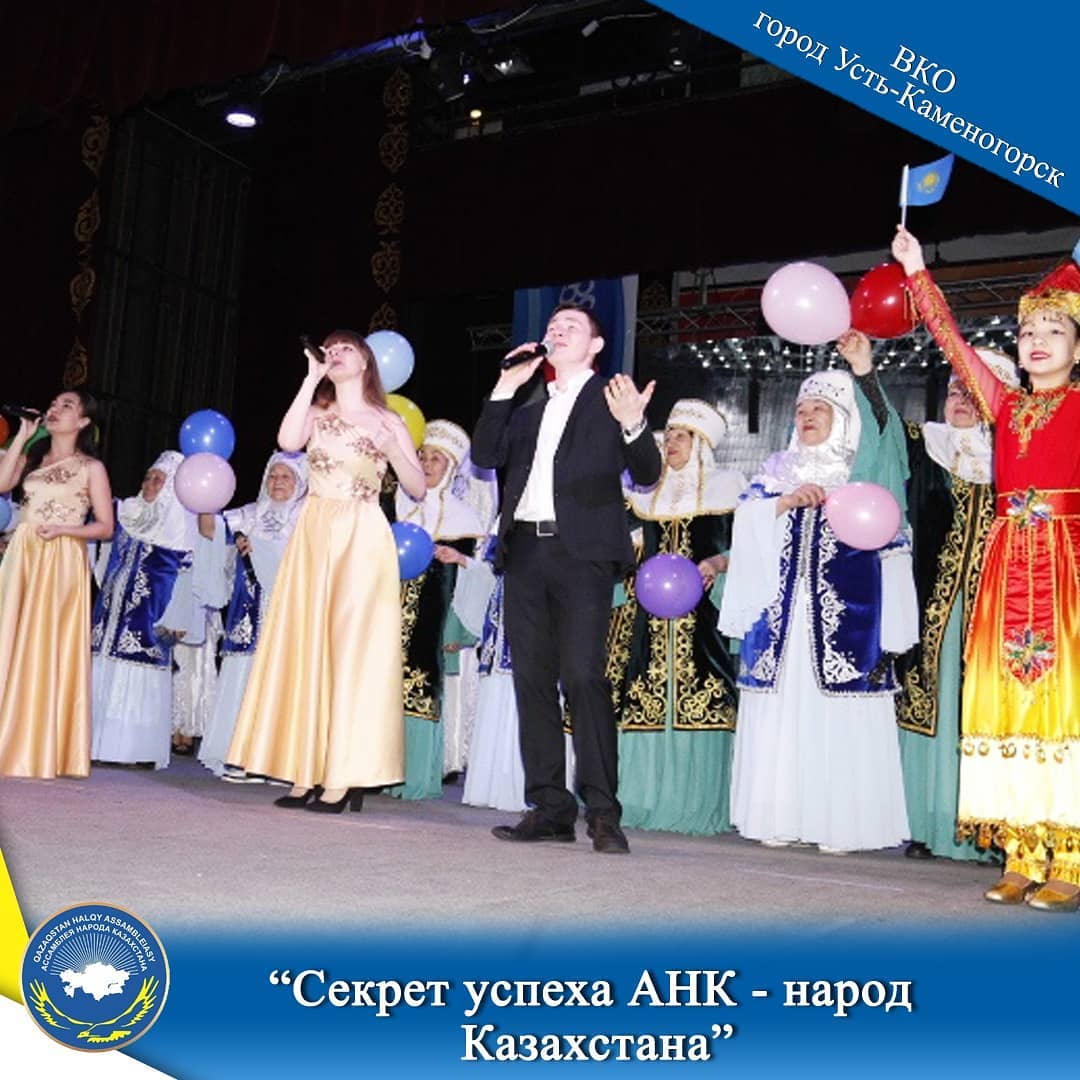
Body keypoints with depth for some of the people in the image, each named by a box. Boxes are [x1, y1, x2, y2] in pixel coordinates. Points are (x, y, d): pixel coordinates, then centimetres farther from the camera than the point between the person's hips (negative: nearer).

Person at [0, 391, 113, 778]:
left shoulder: (91, 467, 4)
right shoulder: (33, 457, 16)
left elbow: (105, 527, 1)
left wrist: (62, 529, -14)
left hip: (61, 563, -4)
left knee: (46, 649, -7)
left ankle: (40, 752, -2)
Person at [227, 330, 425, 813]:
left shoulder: (386, 421, 8)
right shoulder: (316, 415, 14)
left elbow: (419, 488, 4)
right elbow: (287, 441, -8)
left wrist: (390, 448, -11)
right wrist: (311, 377, -4)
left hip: (362, 540, -3)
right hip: (313, 537, 3)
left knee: (353, 649, -7)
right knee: (305, 647, -1)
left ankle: (344, 777, -6)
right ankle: (307, 772, 3)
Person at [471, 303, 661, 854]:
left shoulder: (611, 400, 9)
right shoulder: (530, 411, 25)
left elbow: (646, 473, 0)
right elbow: (485, 455, 12)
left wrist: (633, 425, -19)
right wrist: (505, 388, 8)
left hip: (582, 553, -6)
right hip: (525, 551, 6)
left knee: (583, 674, -14)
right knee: (532, 679, 3)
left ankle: (602, 812, -11)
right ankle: (550, 808, 7)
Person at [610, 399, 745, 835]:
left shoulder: (727, 486, 7)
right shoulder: (648, 489, 19)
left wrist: (717, 564, -15)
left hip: (701, 614, -4)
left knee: (697, 703, -10)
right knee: (642, 700, -1)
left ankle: (693, 803, -4)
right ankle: (642, 798, 6)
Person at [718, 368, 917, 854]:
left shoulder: (865, 473, 8)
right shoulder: (777, 470, 17)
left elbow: (891, 549, 5)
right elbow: (748, 518, 4)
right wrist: (789, 501, -13)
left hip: (843, 615, -3)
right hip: (782, 612, 3)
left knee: (838, 721, -6)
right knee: (779, 716, 1)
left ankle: (837, 824, 1)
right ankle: (780, 818, 7)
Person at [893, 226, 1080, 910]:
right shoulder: (1006, 406, 15)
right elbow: (954, 344, 13)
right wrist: (917, 272, 12)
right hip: (1008, 564, 4)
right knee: (1009, 706, 2)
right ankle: (1023, 859, 7)